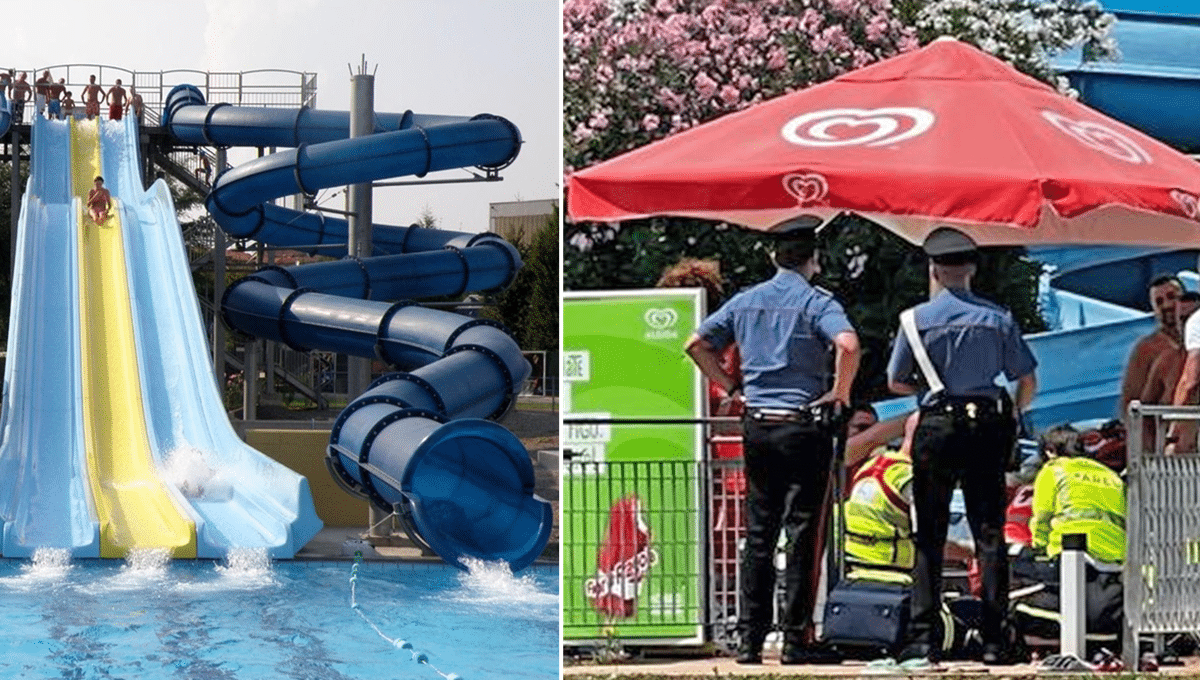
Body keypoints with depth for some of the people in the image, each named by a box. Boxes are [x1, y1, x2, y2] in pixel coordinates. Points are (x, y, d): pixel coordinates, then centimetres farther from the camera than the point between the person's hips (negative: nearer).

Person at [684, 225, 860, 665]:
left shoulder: (746, 301, 10)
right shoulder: (816, 301, -6)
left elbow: (697, 345, 12)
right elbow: (847, 344, -24)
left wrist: (733, 388, 14)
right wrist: (841, 392, -10)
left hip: (757, 425, 5)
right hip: (804, 426, -5)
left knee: (758, 534, 9)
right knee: (802, 533, -1)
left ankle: (750, 640, 8)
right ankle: (795, 640, -2)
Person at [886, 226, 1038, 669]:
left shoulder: (918, 318, -1)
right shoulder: (998, 318, 3)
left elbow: (895, 382, 4)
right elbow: (1027, 382, 3)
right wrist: (1012, 416, 21)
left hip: (937, 428, -1)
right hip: (987, 429, 1)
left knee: (929, 537, 2)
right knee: (989, 533, 4)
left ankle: (923, 642, -2)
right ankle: (994, 641, 2)